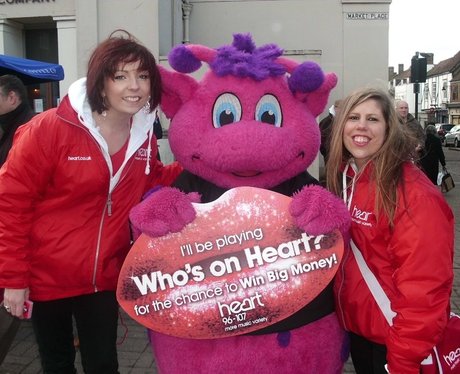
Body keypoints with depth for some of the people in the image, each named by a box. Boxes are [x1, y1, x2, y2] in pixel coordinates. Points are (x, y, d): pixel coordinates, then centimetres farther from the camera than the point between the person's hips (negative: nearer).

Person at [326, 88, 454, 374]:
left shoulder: (414, 193, -23)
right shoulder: (343, 180, 1)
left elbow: (424, 290, -24)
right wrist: (343, 313, 7)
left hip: (393, 338, -6)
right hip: (356, 326, 7)